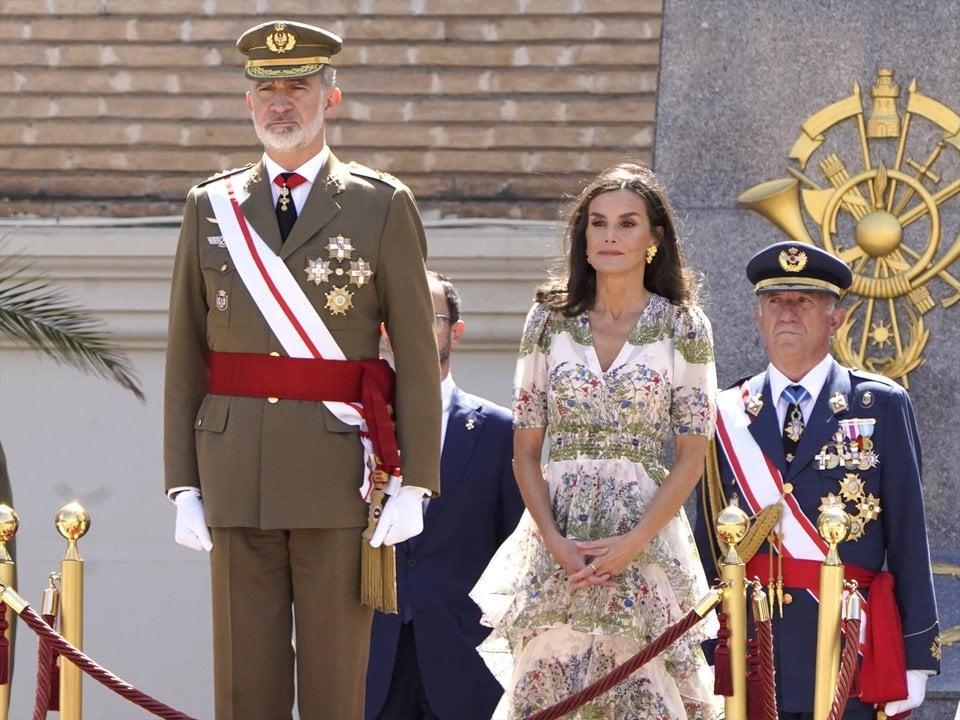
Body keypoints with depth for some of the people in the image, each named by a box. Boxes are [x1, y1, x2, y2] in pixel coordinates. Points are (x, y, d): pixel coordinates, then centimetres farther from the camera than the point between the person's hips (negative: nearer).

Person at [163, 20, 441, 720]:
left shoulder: (383, 205, 3)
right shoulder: (211, 207, 10)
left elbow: (419, 355, 0)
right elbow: (186, 356, 9)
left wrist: (413, 486, -7)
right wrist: (184, 487, 2)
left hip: (341, 470, -2)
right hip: (236, 471, 2)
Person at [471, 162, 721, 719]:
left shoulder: (682, 326, 3)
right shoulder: (550, 321, 8)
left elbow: (692, 454, 0)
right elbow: (526, 449, 7)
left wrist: (634, 543, -12)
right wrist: (554, 540, -8)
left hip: (646, 539, -2)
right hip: (557, 540, 2)